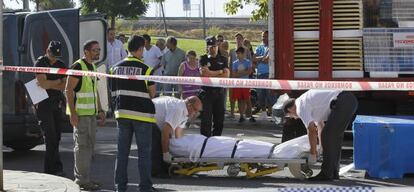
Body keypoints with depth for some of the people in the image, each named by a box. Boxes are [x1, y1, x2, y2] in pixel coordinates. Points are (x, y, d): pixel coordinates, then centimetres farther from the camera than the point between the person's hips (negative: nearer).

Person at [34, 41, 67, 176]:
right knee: (51, 136, -10)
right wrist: (58, 81, -4)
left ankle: (49, 169, 12)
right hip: (43, 104, -6)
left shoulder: (61, 65, 12)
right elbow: (43, 83, -18)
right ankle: (56, 168, -10)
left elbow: (65, 86, 1)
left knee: (56, 137, 5)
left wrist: (48, 84, -9)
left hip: (56, 103, 6)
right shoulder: (40, 63, -4)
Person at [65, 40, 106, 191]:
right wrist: (72, 113, -22)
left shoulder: (93, 67, 16)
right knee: (82, 145, -8)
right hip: (80, 114, -9)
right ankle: (83, 180, -6)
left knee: (89, 145, 12)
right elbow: (68, 90, -16)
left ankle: (81, 177, 21)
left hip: (91, 113, 9)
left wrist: (100, 110, 18)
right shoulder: (78, 66, -12)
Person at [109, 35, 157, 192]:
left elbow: (113, 92, 10)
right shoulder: (145, 69, -12)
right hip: (142, 114, -5)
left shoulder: (115, 68, 5)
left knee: (122, 150, 10)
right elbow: (152, 93, -6)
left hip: (122, 113, 5)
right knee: (144, 151, 3)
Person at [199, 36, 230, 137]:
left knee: (219, 118, 6)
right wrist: (220, 72, -3)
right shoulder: (203, 59, 4)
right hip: (207, 91, -3)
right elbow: (204, 73, -11)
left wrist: (211, 74, -9)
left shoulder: (222, 59, 12)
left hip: (219, 91, 3)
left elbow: (226, 74, 0)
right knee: (206, 118, -7)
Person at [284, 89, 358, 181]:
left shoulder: (300, 107, 0)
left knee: (327, 136, -3)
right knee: (335, 136, 18)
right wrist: (323, 149, 40)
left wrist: (313, 153, 7)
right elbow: (320, 125, 36)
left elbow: (312, 130, -3)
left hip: (341, 102, -10)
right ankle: (334, 172, 23)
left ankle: (326, 174, -1)